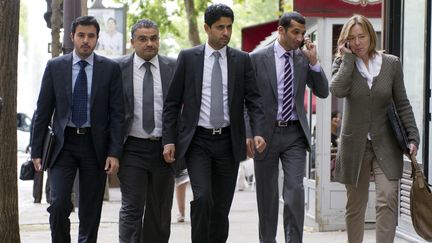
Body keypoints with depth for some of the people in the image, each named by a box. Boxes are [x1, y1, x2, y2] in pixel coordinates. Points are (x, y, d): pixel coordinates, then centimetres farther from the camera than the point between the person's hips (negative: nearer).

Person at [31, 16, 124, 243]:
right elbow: (43, 111, 5)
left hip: (95, 145, 0)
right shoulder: (54, 66, 3)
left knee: (91, 210, 5)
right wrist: (36, 150, 2)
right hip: (63, 143, 0)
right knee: (58, 204, -12)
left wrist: (114, 152, -8)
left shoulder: (110, 69, 1)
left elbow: (117, 113, 0)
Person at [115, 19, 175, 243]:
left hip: (164, 149, 2)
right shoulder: (118, 68, 0)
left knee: (160, 212, 9)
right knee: (132, 209, -8)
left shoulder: (173, 67, 4)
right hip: (133, 148, -2)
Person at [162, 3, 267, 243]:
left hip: (228, 142, 2)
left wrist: (258, 132, -15)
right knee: (202, 198, -16)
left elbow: (253, 99, 1)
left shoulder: (242, 60, 5)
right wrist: (168, 140, -5)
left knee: (222, 205, 6)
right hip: (197, 141, -2)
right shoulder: (188, 57, 1)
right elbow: (172, 102, 2)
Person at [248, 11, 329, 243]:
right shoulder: (257, 58, -4)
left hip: (294, 134, 1)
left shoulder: (304, 58, 5)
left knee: (295, 191, -10)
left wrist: (313, 62, -8)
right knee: (267, 195, 9)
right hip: (266, 133, -1)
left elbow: (323, 92, 4)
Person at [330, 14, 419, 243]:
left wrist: (412, 137, -2)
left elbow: (402, 104, 5)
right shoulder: (342, 63, 1)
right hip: (355, 145, 1)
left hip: (385, 145, -1)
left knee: (388, 200, -15)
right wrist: (348, 58, -13)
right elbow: (338, 90, -20)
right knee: (355, 205, 10)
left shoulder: (391, 63, 2)